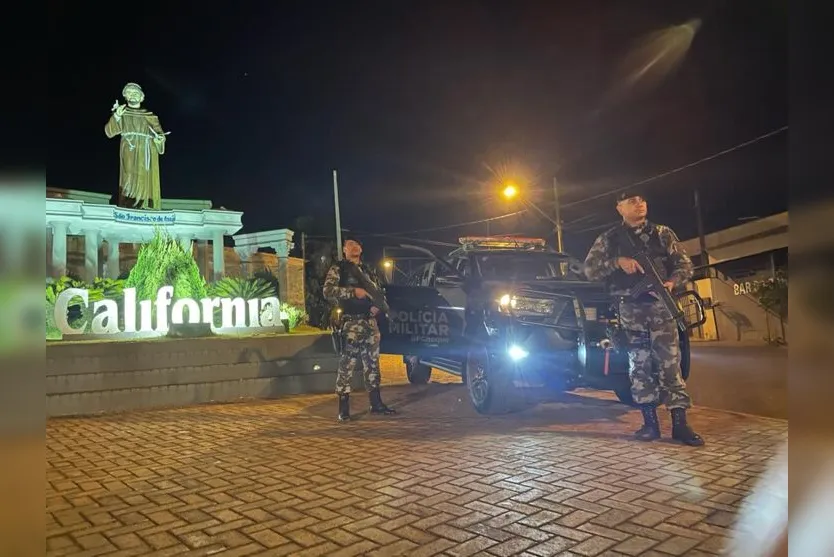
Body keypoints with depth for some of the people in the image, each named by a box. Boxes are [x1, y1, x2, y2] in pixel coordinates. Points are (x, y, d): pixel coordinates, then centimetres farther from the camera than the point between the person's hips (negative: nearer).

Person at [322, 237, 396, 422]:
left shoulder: (368, 270, 18)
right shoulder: (338, 269, 1)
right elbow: (327, 290, -13)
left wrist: (378, 305, 1)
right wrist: (353, 292, -19)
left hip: (370, 321, 6)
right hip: (350, 323, -6)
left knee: (372, 363, 10)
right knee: (346, 365, -8)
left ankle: (376, 403, 19)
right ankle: (344, 408, -2)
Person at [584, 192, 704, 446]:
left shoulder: (663, 234, 10)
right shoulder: (608, 239, 8)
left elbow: (685, 264, 9)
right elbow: (589, 269, 0)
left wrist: (672, 282, -12)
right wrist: (618, 261, -15)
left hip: (661, 304, 0)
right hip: (630, 308, 0)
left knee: (670, 363, -3)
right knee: (640, 365, 2)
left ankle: (679, 423, 1)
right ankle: (650, 422, 9)